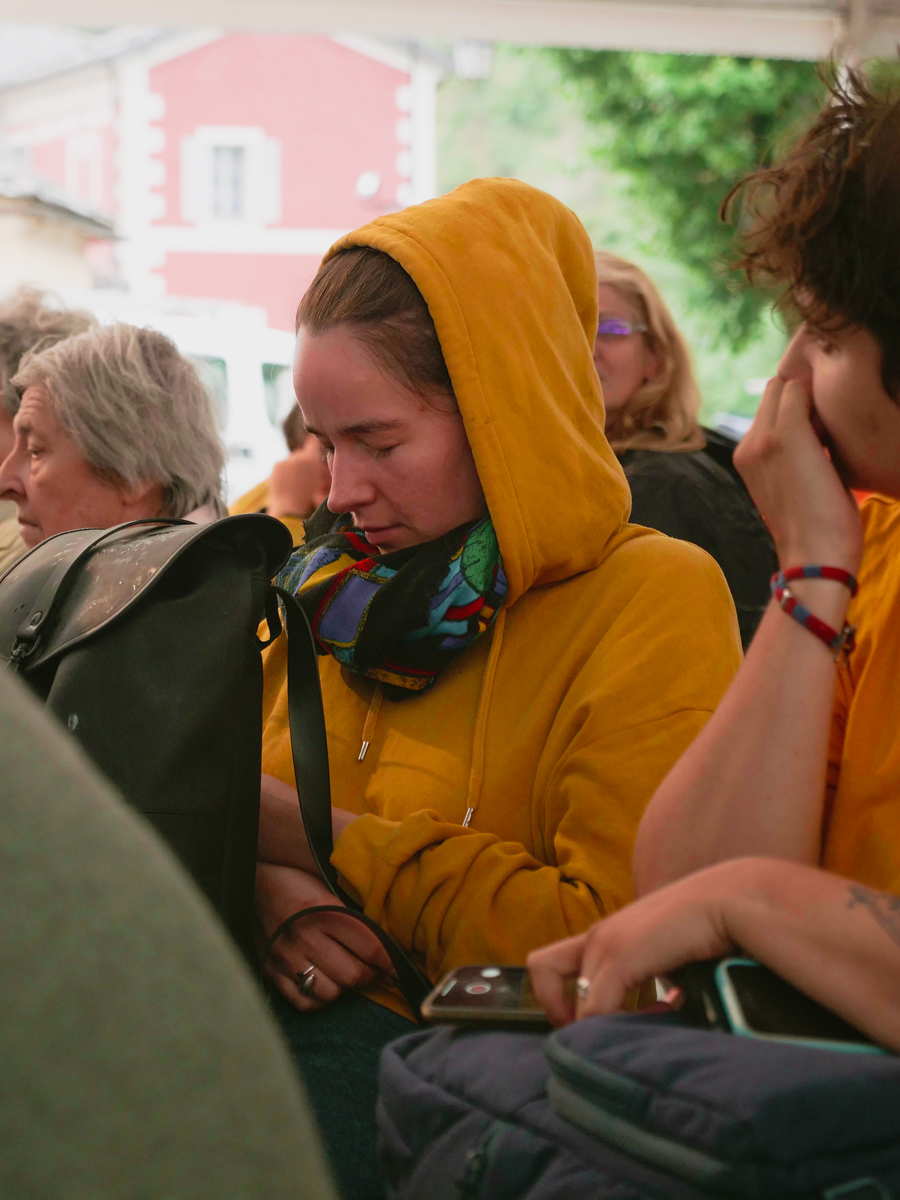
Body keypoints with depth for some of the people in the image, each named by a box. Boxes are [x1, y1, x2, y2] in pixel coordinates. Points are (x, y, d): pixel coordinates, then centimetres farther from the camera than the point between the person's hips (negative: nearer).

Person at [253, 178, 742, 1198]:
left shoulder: (655, 600, -5)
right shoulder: (337, 585, 16)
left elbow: (617, 949, -14)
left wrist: (328, 841, -10)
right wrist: (262, 886, -7)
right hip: (290, 1015, 6)